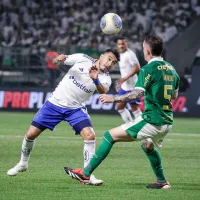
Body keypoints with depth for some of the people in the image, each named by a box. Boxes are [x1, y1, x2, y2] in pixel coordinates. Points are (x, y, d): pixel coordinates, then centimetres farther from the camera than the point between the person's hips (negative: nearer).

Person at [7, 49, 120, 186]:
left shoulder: (105, 78, -9)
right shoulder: (82, 59, -9)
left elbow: (103, 92, -32)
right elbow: (56, 61, -2)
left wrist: (95, 80, -52)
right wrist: (58, 59, -26)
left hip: (76, 109, 0)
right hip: (55, 103, 0)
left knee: (90, 135, -22)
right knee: (31, 134, 0)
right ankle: (23, 164, 27)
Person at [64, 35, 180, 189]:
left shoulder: (149, 69, -12)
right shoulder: (171, 68, 12)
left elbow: (137, 94, -23)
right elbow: (174, 95, 23)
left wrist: (113, 99, -18)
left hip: (152, 121, -8)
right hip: (167, 122, 8)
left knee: (110, 136, -1)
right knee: (148, 146, 36)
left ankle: (86, 174, -2)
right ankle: (162, 182, 35)